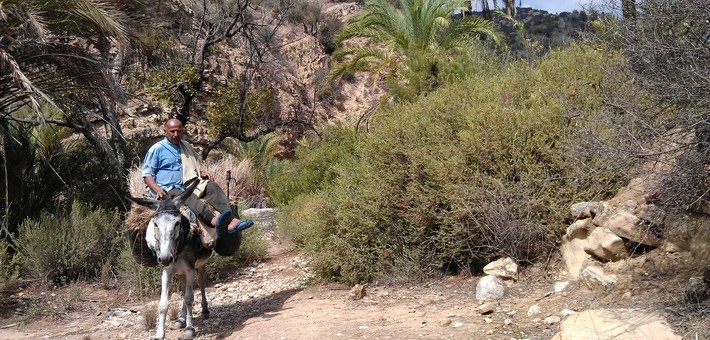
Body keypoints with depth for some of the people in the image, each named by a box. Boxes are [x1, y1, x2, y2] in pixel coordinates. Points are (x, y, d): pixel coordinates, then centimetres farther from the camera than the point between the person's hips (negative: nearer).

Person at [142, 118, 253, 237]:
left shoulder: (187, 147, 22)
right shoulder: (156, 149, 5)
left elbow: (195, 166, 35)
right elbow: (147, 174, 1)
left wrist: (202, 173, 11)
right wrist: (157, 190, -18)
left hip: (189, 184, 6)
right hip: (169, 190, -6)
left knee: (212, 186, -21)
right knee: (189, 197, -37)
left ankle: (231, 221, -42)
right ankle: (214, 221, -67)